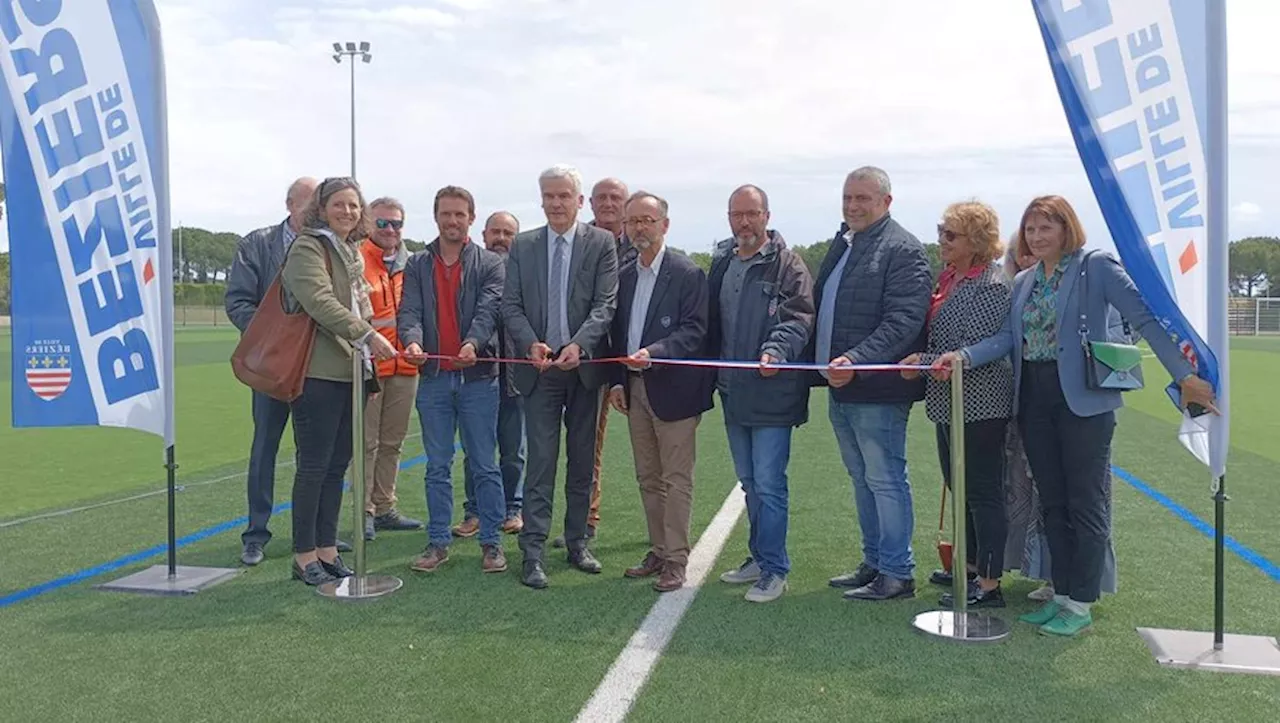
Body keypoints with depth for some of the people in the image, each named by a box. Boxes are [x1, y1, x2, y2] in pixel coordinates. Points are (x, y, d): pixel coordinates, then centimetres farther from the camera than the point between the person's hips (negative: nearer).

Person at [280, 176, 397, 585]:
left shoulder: (353, 252, 19)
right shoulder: (307, 247, -6)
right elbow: (320, 302, -19)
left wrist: (367, 353, 16)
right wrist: (368, 336, -25)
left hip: (350, 370, 8)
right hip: (317, 371, -8)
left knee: (337, 464, 11)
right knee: (314, 466, -2)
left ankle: (327, 550, 20)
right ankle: (304, 556, 8)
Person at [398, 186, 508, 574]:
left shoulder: (490, 263, 2)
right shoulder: (418, 264, 9)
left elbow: (489, 309, -12)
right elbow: (409, 310, -2)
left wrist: (473, 343, -32)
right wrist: (412, 340, -25)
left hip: (478, 376, -2)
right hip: (434, 377, 3)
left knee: (485, 466, 4)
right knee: (437, 467, 10)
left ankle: (491, 542, 14)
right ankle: (438, 542, 19)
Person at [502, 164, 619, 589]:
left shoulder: (601, 243, 1)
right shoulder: (522, 246, 6)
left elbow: (606, 303, -7)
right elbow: (511, 305, 2)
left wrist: (579, 345, -22)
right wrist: (530, 344, -16)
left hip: (585, 365, 0)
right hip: (539, 366, 0)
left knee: (582, 460, 11)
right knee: (540, 462, -1)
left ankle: (577, 543, 24)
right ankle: (532, 553, 3)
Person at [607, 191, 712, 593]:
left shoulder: (687, 274, -9)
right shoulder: (624, 275, 11)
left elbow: (695, 332, -15)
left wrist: (653, 354, -26)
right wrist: (617, 380, 8)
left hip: (673, 389, -7)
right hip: (635, 389, 7)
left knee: (676, 480, 0)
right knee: (648, 479, 14)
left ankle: (676, 560, 9)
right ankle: (658, 551, 26)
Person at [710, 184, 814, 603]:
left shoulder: (787, 264, -6)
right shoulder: (721, 262, 14)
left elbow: (799, 317, -16)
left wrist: (776, 351, -33)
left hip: (772, 394, -7)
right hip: (733, 392, 7)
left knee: (769, 484, -5)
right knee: (749, 481, 17)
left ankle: (774, 570, 6)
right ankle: (759, 557, 30)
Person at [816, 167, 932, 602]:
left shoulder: (902, 250, -11)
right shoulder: (840, 244, 16)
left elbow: (903, 321, -20)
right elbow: (822, 308, 22)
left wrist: (856, 361, -28)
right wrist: (823, 364, 11)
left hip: (877, 390, -9)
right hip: (840, 387, 9)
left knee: (885, 481, -1)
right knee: (862, 479, 17)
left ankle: (897, 573, 9)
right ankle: (874, 563, 29)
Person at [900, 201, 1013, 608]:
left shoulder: (989, 285, -17)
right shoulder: (948, 277, 11)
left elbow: (977, 350, -21)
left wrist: (924, 361, -16)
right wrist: (922, 362, 7)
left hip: (979, 406, -10)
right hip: (950, 404, 10)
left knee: (983, 493, -2)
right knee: (960, 487, 19)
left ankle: (989, 585, 7)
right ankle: (971, 565, 33)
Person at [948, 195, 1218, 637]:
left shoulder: (1095, 267, -6)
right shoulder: (1024, 281, 14)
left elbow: (1146, 317, -12)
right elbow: (1008, 337, 4)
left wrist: (1184, 375, -18)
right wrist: (964, 357, -13)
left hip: (1083, 399, -6)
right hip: (1035, 400, 7)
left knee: (1085, 503, 1)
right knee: (1052, 503, 12)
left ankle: (1081, 604, 10)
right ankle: (1061, 594, 22)